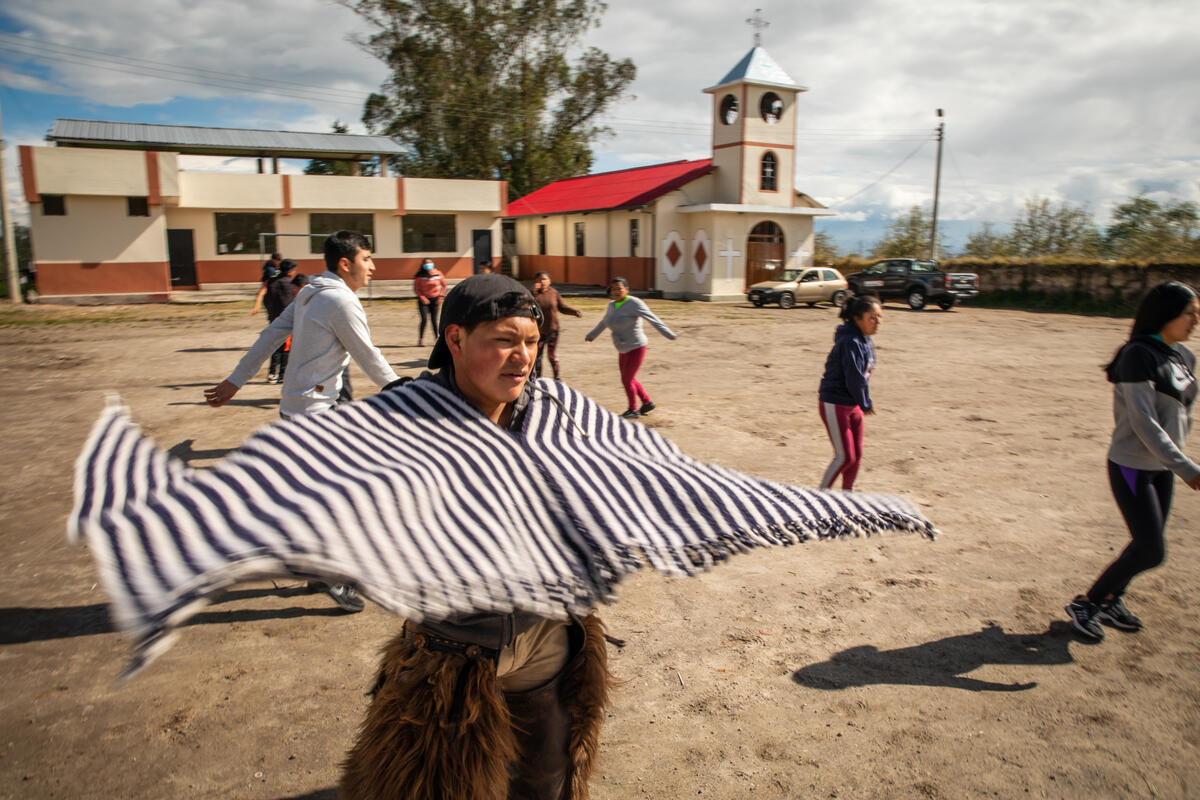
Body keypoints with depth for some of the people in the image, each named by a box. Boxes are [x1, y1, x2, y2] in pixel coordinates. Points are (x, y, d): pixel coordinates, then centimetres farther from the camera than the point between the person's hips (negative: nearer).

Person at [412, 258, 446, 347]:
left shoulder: (438, 274, -2)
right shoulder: (420, 276, -6)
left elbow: (444, 286, 10)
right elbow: (416, 288, 0)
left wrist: (441, 296, 1)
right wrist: (422, 297, -12)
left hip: (434, 300, 2)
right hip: (423, 300, -2)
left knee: (434, 320, 3)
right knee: (424, 319, -13)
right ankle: (421, 339, -5)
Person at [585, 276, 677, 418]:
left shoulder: (634, 303, -17)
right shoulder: (612, 305, 6)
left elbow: (653, 319, -26)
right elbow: (604, 323, 25)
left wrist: (669, 334, -37)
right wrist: (592, 335, 39)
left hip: (636, 348, -8)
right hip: (624, 350, 8)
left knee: (626, 380, -2)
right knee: (629, 379, 18)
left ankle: (633, 410, 18)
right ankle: (648, 403, 35)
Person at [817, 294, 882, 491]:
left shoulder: (866, 340, 7)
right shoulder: (851, 342, -23)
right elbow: (854, 379, -23)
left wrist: (864, 402, 5)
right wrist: (866, 404, -10)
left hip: (853, 405, 9)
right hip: (834, 405, -9)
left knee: (857, 455, 14)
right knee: (845, 457, -5)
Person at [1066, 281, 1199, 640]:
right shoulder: (1139, 356, -20)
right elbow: (1143, 422, -24)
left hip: (1161, 466, 8)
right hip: (1131, 466, -8)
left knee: (1147, 543, 14)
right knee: (1152, 550, -5)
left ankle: (1111, 601, 33)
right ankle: (1085, 604, 10)